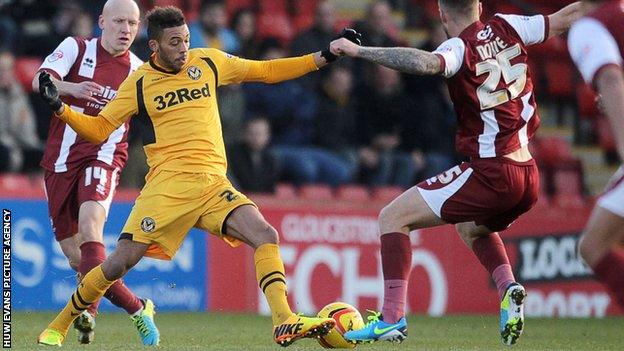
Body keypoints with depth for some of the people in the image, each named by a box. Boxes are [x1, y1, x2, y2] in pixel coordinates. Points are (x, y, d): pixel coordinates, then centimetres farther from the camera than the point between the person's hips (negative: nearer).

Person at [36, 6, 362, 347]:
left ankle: (284, 322, -24)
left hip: (213, 184, 3)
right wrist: (59, 108, -11)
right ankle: (59, 326, 10)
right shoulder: (139, 82, 4)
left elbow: (266, 71, 20)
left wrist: (324, 57, 16)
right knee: (120, 262, -9)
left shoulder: (207, 62, 10)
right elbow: (98, 129, 6)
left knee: (266, 236, -20)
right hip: (167, 185, -3)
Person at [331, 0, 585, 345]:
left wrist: (359, 51, -29)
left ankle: (392, 318, -10)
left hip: (490, 171, -7)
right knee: (470, 227, 37)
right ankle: (508, 287, 11)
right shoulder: (507, 28, 7)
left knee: (392, 218, 1)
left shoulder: (460, 49, -11)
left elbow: (425, 62, -33)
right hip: (529, 175, 7)